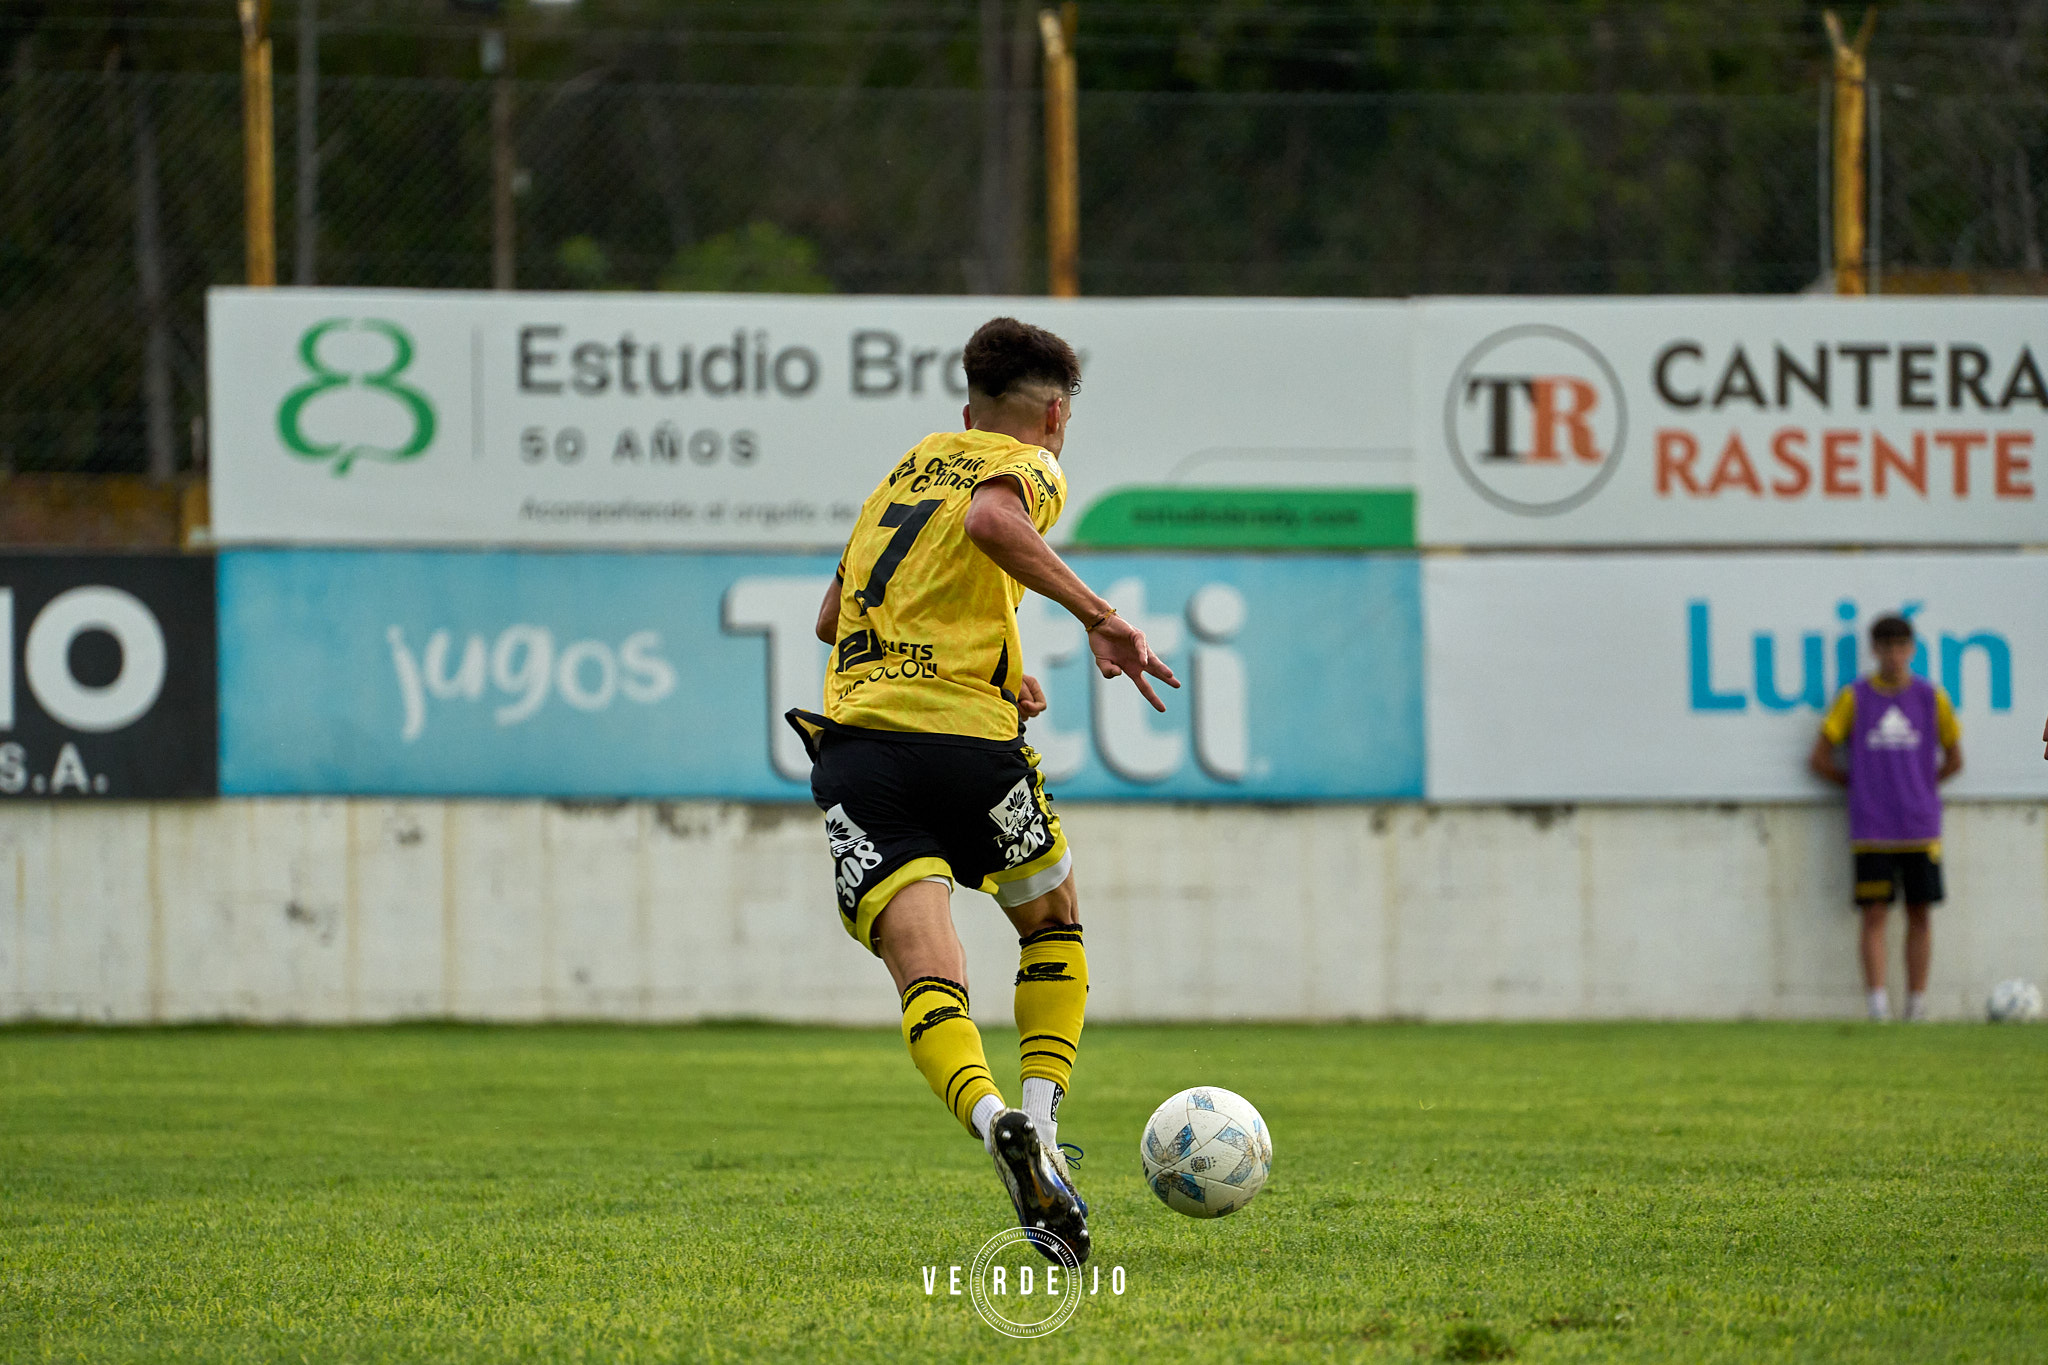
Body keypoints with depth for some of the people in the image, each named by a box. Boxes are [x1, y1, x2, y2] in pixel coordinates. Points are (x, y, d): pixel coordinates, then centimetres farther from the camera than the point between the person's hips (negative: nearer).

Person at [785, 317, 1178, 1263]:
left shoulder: (908, 468, 28)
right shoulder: (1028, 467, 8)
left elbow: (833, 618, 34)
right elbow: (991, 520, -18)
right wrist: (1096, 616, -17)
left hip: (855, 734, 4)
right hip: (966, 741, -4)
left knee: (926, 977, -11)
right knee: (1052, 923, 22)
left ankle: (995, 1123, -38)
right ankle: (1042, 1123, 7)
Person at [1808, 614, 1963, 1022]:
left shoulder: (1932, 698, 5)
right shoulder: (1854, 698, 1)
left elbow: (1954, 759, 15)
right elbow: (1820, 759, 5)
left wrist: (1921, 786, 8)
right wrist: (1860, 783, 7)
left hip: (1921, 828, 2)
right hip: (1872, 831, -2)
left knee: (1919, 913, 3)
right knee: (1875, 914, -7)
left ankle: (1917, 1005, 9)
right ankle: (1878, 1007, -9)